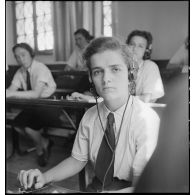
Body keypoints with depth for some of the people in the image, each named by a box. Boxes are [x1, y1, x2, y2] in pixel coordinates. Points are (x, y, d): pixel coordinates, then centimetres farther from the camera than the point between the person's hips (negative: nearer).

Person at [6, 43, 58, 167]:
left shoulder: (41, 68, -19)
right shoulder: (20, 72, 2)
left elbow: (36, 94, -32)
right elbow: (11, 90, -10)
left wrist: (12, 94, -38)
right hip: (33, 105, 7)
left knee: (29, 128, -23)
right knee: (17, 125, -13)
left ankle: (40, 148, 11)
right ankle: (44, 142, 11)